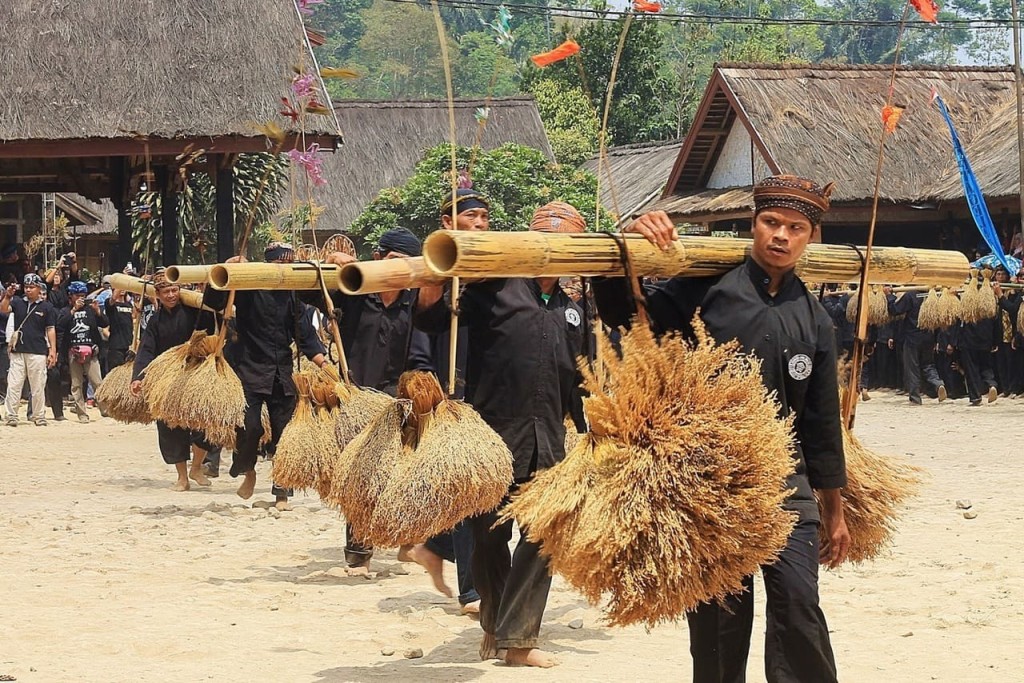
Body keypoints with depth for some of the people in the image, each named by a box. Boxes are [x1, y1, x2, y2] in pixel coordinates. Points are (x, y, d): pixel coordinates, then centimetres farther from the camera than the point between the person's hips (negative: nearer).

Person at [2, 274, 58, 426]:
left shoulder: (46, 307, 4)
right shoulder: (18, 303, 10)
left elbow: (51, 329, 3)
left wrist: (53, 351, -4)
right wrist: (7, 296, -24)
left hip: (38, 352, -2)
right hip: (18, 351, 2)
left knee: (38, 386, 2)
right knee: (13, 385, -2)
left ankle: (39, 417, 9)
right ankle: (11, 416, -1)